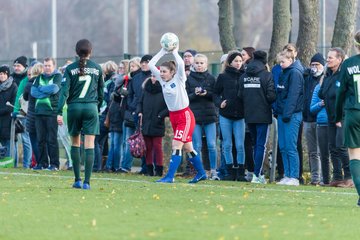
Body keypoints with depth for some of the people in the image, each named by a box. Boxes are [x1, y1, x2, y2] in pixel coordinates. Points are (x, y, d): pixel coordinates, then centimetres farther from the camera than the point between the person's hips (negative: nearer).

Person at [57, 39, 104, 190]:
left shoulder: (70, 69, -1)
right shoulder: (97, 68, 3)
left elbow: (65, 91, -7)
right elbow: (101, 91, 10)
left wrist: (59, 112, -9)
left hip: (74, 108, 0)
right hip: (91, 107, 0)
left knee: (75, 143, 15)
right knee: (89, 146, -2)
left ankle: (77, 179, 13)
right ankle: (87, 182, -9)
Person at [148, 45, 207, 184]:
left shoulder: (179, 79, -12)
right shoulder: (162, 80, 4)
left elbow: (181, 64, -30)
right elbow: (151, 65, 2)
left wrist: (175, 52, -16)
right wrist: (163, 52, -1)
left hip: (185, 116, -7)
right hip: (173, 116, 7)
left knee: (176, 145, -15)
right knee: (187, 147, 13)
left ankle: (170, 176, -18)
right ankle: (201, 173, 25)